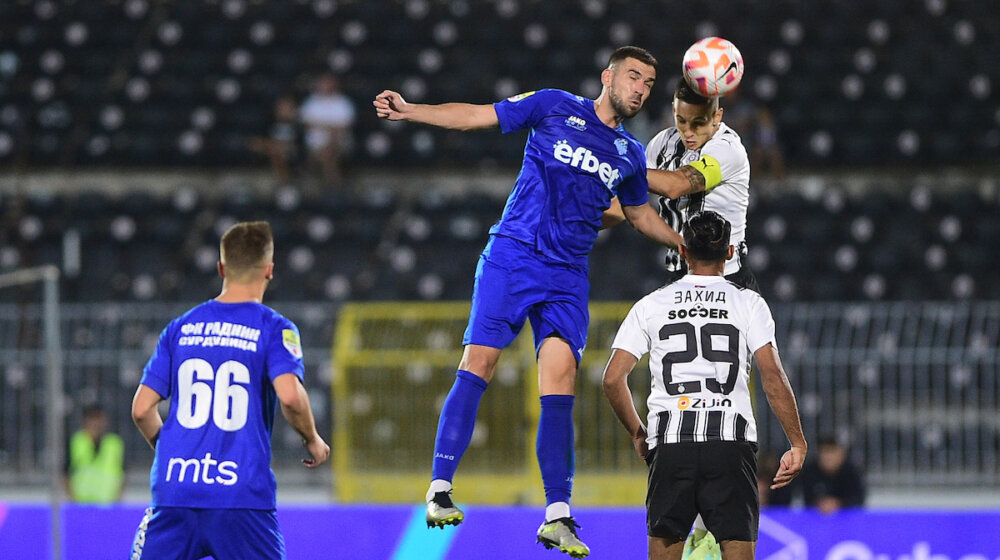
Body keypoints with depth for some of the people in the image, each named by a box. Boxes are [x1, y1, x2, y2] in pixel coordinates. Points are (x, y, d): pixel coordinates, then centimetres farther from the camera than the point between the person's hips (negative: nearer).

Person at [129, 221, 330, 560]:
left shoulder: (180, 329, 12)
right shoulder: (274, 329, 0)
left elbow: (142, 409, 9)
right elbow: (290, 396, -16)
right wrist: (313, 441, 3)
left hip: (174, 491, 3)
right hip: (242, 495, -3)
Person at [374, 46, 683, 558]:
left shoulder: (629, 154, 16)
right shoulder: (555, 108, 4)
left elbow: (638, 213, 34)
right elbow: (475, 116, 3)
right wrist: (410, 110, -8)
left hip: (568, 278, 3)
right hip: (511, 257, -3)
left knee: (560, 379, -9)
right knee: (478, 363, -14)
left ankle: (557, 516, -9)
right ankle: (440, 486, -9)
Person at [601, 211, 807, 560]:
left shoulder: (651, 306, 10)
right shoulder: (749, 303, 5)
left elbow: (613, 379, 6)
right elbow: (773, 376, -4)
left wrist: (638, 434, 20)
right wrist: (797, 444, 1)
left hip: (670, 442, 1)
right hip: (731, 444, -1)